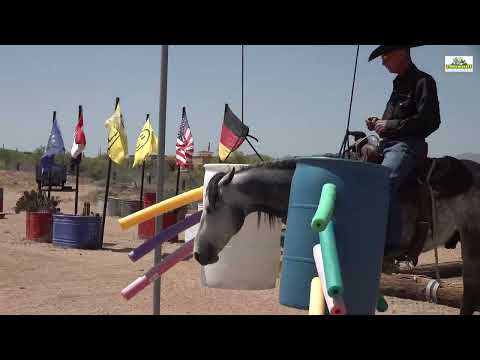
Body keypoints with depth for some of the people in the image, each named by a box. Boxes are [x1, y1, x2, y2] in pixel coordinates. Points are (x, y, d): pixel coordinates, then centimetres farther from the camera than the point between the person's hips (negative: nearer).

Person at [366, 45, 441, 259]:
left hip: (407, 144, -10)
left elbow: (430, 121, -16)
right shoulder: (399, 83, 21)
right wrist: (379, 123, 10)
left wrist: (390, 125, -15)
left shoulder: (423, 81, -5)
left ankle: (391, 243, -32)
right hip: (388, 144, 10)